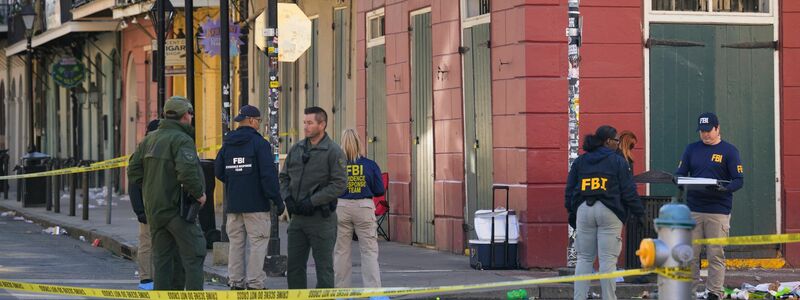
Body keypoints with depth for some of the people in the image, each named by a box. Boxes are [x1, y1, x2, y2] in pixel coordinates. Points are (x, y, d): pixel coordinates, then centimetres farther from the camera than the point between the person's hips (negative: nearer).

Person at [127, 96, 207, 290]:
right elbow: (187, 171, -27)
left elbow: (133, 170, 12)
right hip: (177, 208, -7)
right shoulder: (182, 140, -14)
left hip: (154, 209, 7)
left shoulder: (150, 139, 11)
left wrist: (150, 188, 15)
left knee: (161, 257, 11)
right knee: (193, 255, -1)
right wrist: (199, 193, -13)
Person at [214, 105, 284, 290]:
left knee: (235, 243, 11)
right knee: (258, 244, -3)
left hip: (233, 204, 6)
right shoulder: (260, 143, -10)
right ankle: (255, 283, -7)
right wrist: (277, 200, -10)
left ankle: (235, 282, 11)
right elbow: (269, 175, -14)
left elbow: (218, 172, 12)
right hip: (256, 204, -6)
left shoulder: (227, 144, 9)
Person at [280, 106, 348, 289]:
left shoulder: (333, 151, -8)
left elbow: (339, 184, -14)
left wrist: (312, 201, -17)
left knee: (324, 267, 0)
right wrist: (287, 198, -2)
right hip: (297, 217, 6)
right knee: (294, 266, 10)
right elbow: (284, 177, 17)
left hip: (321, 218, -6)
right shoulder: (296, 149, 10)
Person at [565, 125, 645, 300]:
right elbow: (629, 192, -2)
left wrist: (572, 214, 20)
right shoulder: (618, 161, 0)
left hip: (584, 211, 4)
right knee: (608, 259, -2)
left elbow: (569, 190, 13)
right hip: (609, 213, -4)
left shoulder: (579, 161, 12)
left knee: (584, 258, 9)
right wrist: (639, 213, 7)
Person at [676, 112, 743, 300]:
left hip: (719, 211, -3)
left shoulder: (729, 150, 2)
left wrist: (724, 189, -22)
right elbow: (680, 173, 12)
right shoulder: (692, 149, 13)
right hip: (693, 210, 3)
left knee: (716, 255, -2)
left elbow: (739, 180, -2)